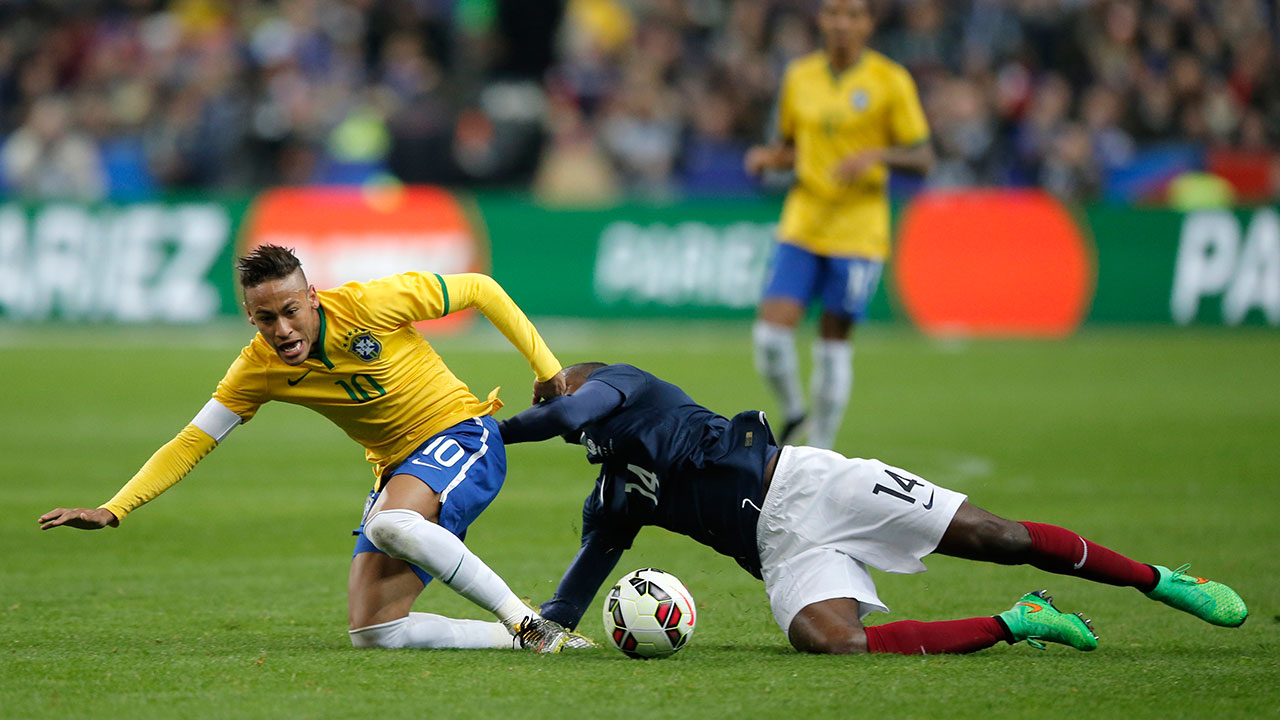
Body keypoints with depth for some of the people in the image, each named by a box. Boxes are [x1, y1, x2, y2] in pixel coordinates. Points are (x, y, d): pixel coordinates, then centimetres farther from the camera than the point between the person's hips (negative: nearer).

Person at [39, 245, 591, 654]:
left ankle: (527, 621, -26)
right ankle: (521, 639, 3)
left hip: (464, 436, -6)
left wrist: (546, 369, -3)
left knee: (390, 524, -38)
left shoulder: (368, 305, -19)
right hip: (398, 470, 6)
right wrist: (112, 511, -13)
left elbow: (479, 290, -9)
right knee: (372, 634, -8)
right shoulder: (259, 369, -7)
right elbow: (191, 443, -2)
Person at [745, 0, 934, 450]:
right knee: (770, 334, -9)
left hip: (857, 231, -3)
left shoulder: (891, 81, -4)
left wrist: (876, 155, -22)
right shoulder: (800, 76, 8)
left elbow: (922, 158, -4)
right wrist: (768, 158, -2)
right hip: (801, 225, 3)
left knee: (834, 342, 0)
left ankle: (820, 455, 14)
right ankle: (793, 412, 19)